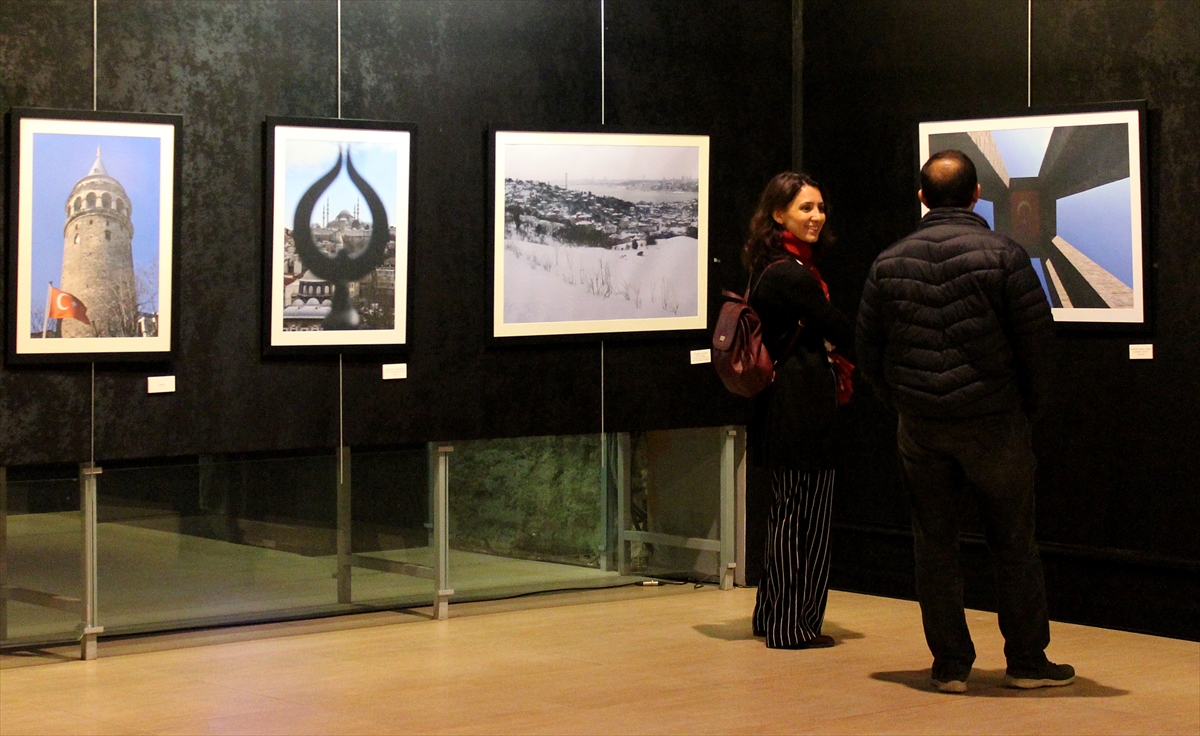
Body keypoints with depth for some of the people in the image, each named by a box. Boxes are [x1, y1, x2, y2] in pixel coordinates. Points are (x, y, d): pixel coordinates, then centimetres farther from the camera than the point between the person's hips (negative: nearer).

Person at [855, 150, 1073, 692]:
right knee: (1013, 543, 8)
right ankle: (1026, 661, 14)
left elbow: (867, 348, 6)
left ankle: (950, 665, 11)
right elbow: (1037, 338, -7)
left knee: (933, 544, 9)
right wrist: (1025, 402, 7)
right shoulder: (1002, 255, -8)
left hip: (919, 424, 3)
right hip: (993, 422, -2)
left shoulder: (890, 262, 3)